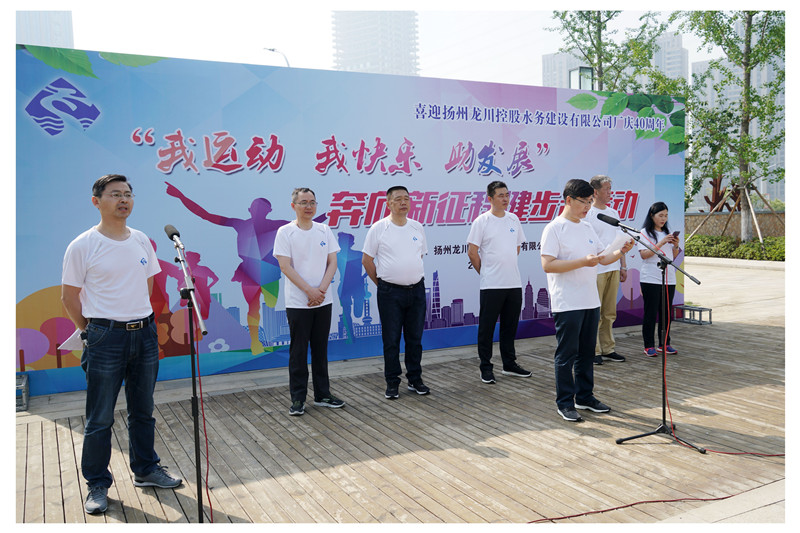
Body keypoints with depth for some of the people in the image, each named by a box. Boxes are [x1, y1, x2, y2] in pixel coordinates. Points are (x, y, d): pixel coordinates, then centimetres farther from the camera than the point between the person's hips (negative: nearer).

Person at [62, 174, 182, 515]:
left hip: (145, 334, 5)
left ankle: (146, 470, 32)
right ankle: (97, 485, 20)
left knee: (143, 411, 16)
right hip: (106, 337, -5)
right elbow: (69, 297, -3)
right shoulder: (82, 246, -9)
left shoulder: (142, 241, 5)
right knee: (100, 419, 4)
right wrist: (92, 333, 4)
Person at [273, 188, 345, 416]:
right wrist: (309, 290, -16)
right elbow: (286, 267, -11)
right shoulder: (285, 232, -5)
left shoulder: (324, 230, 8)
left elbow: (332, 263, 5)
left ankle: (322, 394, 23)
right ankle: (297, 398, 12)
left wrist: (322, 289, -10)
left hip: (323, 302, 4)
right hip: (297, 303, -4)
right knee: (298, 352, 2)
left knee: (321, 350, 12)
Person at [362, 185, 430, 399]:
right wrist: (381, 282, 3)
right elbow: (366, 260, -1)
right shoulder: (379, 228, -5)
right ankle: (392, 382, 14)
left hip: (416, 289, 4)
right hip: (390, 293, -4)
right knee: (391, 340, 3)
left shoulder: (417, 227, 8)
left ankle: (415, 379, 23)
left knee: (415, 337, 11)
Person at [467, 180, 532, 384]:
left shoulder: (513, 219, 10)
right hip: (491, 284, -6)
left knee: (510, 326, 14)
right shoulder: (482, 221, -8)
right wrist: (485, 272, 0)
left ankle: (509, 364, 26)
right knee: (487, 327, 1)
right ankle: (486, 368, 11)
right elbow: (472, 252, -7)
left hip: (514, 283, 6)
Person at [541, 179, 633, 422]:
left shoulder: (587, 228, 15)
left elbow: (603, 258, 19)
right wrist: (583, 262, -23)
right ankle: (565, 403, 10)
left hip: (591, 301, 8)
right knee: (567, 355, 0)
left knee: (587, 353, 15)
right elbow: (547, 265, -19)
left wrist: (622, 251, 0)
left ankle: (585, 396, 28)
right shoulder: (554, 228, -10)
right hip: (567, 304, -8)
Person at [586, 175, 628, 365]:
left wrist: (623, 266, 16)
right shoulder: (587, 214, -6)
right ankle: (593, 351, 5)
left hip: (613, 269, 7)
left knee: (609, 313, 11)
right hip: (595, 270, -7)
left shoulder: (613, 213, 16)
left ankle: (608, 349, 19)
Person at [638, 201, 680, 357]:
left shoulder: (667, 233, 17)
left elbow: (673, 256, 20)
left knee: (666, 312, 7)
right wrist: (661, 243, -18)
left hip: (669, 279, 6)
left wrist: (675, 246, 1)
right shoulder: (645, 233, -2)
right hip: (651, 279, -6)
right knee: (650, 313, -3)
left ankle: (664, 344, 15)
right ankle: (649, 346, 2)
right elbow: (644, 254, -13)